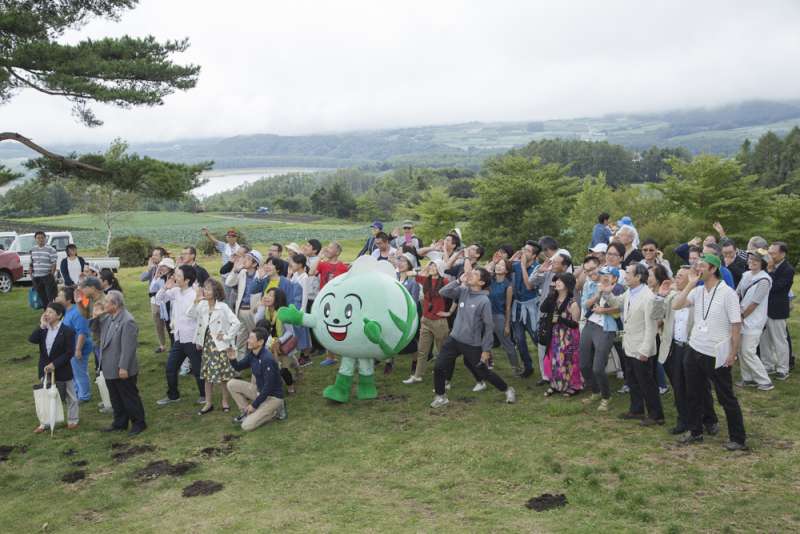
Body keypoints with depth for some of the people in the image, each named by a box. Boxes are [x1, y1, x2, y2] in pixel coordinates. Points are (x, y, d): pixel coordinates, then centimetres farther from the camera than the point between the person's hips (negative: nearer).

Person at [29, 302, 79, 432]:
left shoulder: (67, 331, -14)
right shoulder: (43, 330, 3)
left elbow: (69, 353, -17)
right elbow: (32, 339, -13)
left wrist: (54, 364, -21)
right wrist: (42, 326, -17)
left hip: (63, 371, -5)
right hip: (45, 370, 5)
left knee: (70, 397, 10)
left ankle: (72, 420, 26)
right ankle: (45, 422, 26)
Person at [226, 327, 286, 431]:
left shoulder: (267, 359, -28)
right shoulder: (252, 354, -2)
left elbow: (269, 387, -26)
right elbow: (239, 367, 11)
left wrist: (254, 405, -18)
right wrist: (232, 359, -12)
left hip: (272, 396, -8)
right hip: (260, 390, 8)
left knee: (247, 426, -16)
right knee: (232, 384, 1)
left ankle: (275, 411, 2)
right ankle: (246, 412, 10)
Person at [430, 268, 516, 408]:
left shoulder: (484, 301, -16)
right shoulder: (463, 291, 0)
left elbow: (489, 326, -12)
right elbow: (443, 292, -9)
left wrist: (486, 349, -11)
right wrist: (459, 280, -15)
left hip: (472, 344, -5)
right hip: (454, 339, 5)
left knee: (483, 372, 8)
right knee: (439, 367, -1)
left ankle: (508, 390, 31)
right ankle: (440, 396, 18)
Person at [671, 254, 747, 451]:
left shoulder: (727, 293, -13)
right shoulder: (697, 291, 3)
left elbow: (736, 325, -11)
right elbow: (675, 306, -7)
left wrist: (733, 353, -12)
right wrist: (690, 284, -10)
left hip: (717, 355, -6)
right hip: (695, 351, 6)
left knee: (726, 398, 4)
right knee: (693, 394, 15)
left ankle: (738, 439, 16)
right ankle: (695, 431, 30)